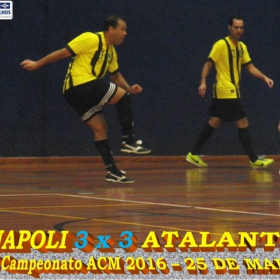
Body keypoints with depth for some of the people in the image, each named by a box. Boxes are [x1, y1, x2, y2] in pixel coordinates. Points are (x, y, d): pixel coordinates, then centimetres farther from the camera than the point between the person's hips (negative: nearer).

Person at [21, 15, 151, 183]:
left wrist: (129, 88, 12)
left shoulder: (111, 52, 19)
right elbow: (63, 53, -8)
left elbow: (116, 75, 31)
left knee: (100, 128, 7)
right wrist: (37, 64, -6)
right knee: (123, 97, -8)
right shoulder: (92, 39, -9)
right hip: (82, 84, -9)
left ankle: (113, 171, 7)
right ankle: (129, 141, -5)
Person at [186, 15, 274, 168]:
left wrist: (264, 78, -2)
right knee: (243, 123, -7)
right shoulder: (221, 45, -12)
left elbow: (250, 67, 12)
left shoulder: (242, 47, 12)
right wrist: (203, 82, -24)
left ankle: (194, 154, 19)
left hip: (232, 91, 9)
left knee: (215, 122, 13)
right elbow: (208, 64, -12)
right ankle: (254, 160, -2)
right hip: (227, 92, -9)